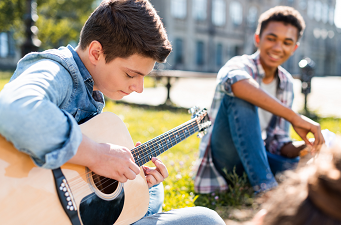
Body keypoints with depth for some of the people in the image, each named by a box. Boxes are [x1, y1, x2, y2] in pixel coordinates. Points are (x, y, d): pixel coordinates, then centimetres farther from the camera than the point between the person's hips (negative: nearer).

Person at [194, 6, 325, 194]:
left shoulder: (286, 83, 7)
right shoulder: (241, 64, -13)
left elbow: (277, 139, 7)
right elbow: (235, 81, -42)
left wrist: (299, 149, -16)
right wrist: (294, 117, -43)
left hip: (257, 154, 5)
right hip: (224, 156, -4)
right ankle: (266, 188, -34)